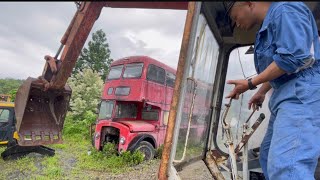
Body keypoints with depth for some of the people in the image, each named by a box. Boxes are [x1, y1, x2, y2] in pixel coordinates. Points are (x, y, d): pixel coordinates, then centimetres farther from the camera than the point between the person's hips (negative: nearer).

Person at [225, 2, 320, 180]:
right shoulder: (268, 26, 23)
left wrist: (250, 84, -15)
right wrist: (262, 92, 33)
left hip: (302, 93, -11)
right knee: (268, 156, 16)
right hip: (286, 95, 11)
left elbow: (292, 58, -22)